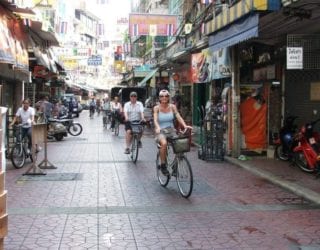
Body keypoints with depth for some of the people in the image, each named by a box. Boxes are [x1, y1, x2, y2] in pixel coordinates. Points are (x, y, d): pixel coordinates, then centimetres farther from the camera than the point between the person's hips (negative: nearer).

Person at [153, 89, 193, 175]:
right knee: (164, 143, -35)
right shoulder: (156, 108, -1)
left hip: (171, 130, 3)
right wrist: (157, 128, -36)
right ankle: (162, 165, -17)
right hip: (161, 132, -3)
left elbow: (178, 117, -6)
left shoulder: (172, 107, 5)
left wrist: (184, 125, -24)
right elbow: (155, 120, -15)